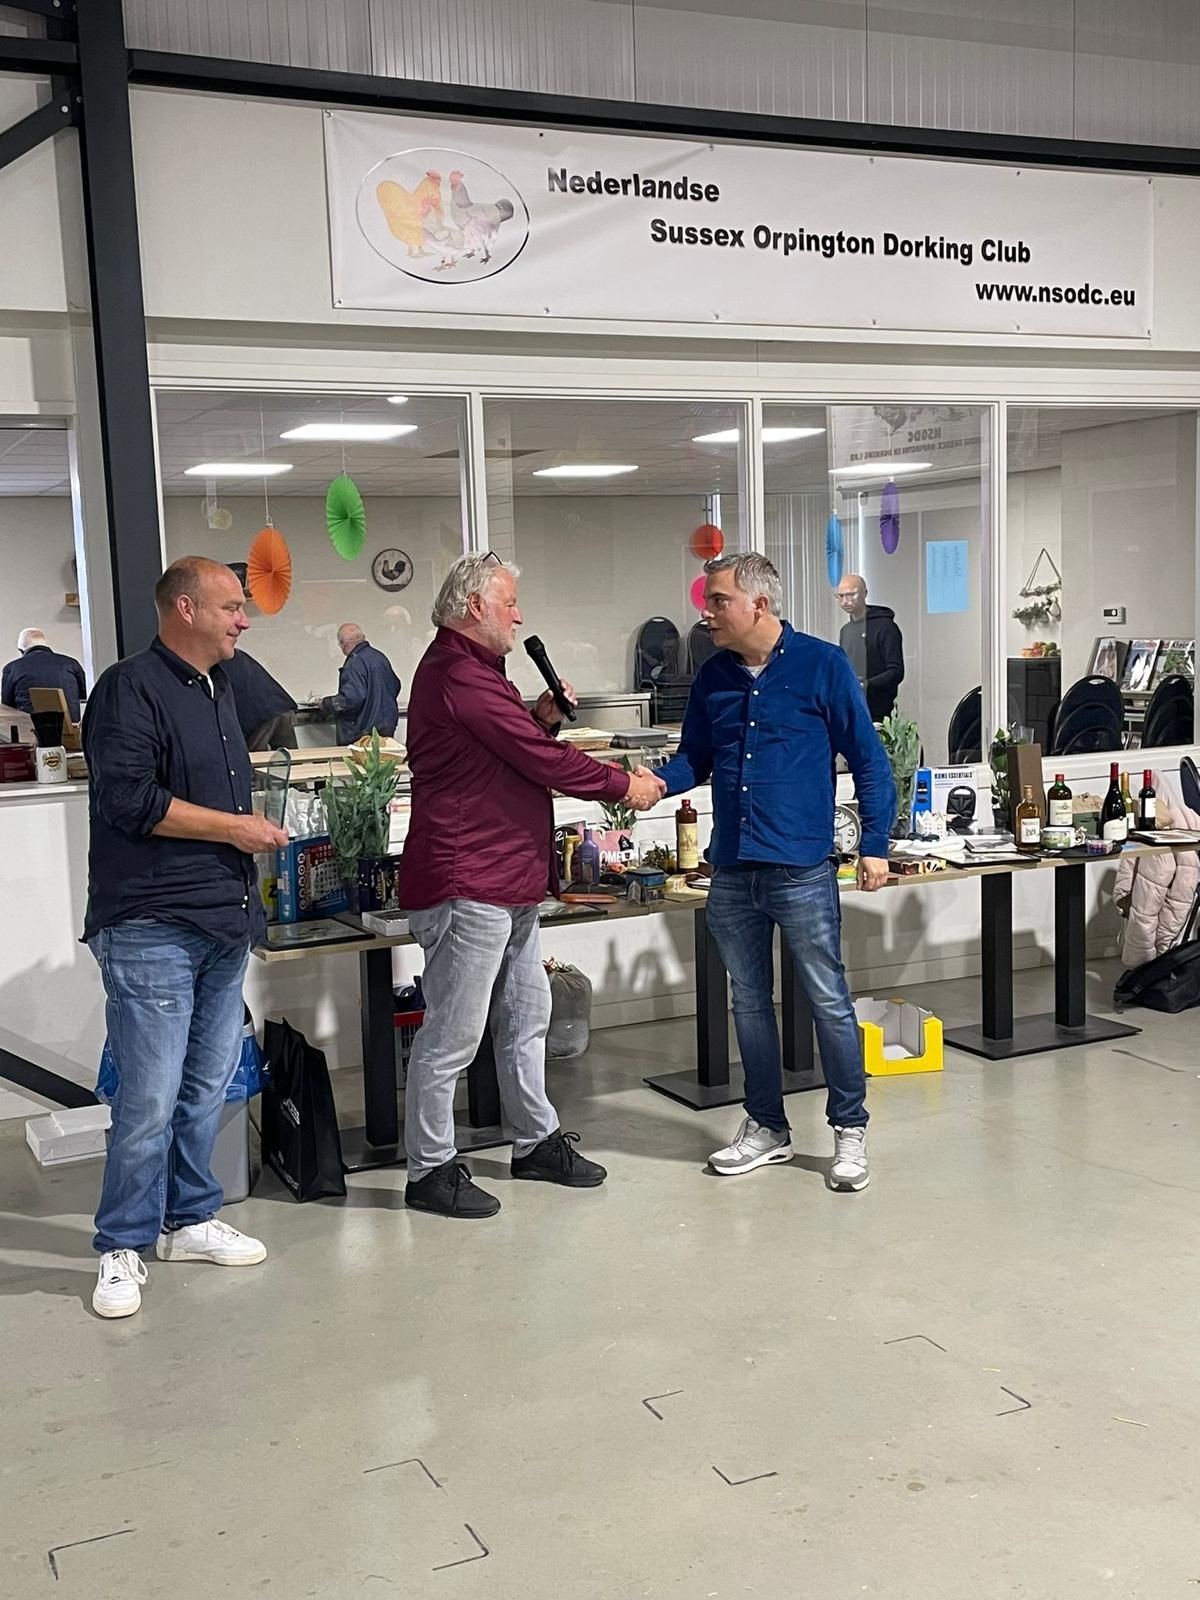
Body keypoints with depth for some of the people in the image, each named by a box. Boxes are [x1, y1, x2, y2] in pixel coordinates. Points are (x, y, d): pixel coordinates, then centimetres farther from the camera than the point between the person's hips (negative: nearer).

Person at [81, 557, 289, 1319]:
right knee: (151, 1098, -5)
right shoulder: (131, 688, -10)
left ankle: (189, 1219, 27)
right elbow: (130, 800, -19)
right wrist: (234, 827, -12)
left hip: (224, 922, 8)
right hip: (152, 930, -8)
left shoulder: (217, 689, 15)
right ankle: (123, 1247, 9)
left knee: (208, 1086, 14)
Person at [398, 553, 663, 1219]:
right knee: (452, 1035, -3)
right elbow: (544, 761, -17)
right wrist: (625, 785, -4)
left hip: (508, 885, 12)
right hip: (466, 886, -12)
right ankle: (430, 1170, 7)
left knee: (525, 1018, 19)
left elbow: (514, 752, 22)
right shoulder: (461, 676, -18)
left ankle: (535, 1141, 31)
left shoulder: (470, 670, 19)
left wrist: (540, 717, 3)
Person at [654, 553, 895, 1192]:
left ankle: (849, 1131, 15)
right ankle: (766, 1127, 27)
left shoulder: (822, 666, -5)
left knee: (829, 1002, 0)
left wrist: (875, 844, -7)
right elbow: (693, 759, 16)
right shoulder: (712, 677, 9)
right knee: (749, 1002, 14)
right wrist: (651, 782, -5)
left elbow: (869, 761, -2)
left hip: (802, 870, -5)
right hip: (732, 873, 5)